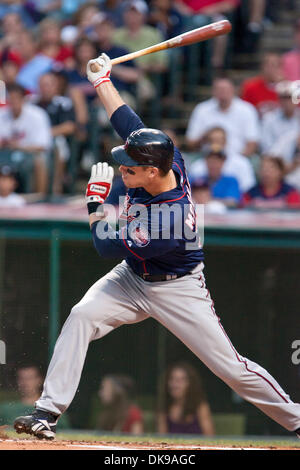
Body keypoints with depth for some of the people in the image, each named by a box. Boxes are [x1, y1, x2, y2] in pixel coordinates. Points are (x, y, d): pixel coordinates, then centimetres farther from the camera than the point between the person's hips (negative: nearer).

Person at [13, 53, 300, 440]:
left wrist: (96, 202, -13)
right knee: (81, 317, -14)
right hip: (132, 279, 7)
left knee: (230, 366, -5)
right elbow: (129, 122, 1)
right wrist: (102, 81, 4)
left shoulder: (169, 218, -38)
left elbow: (107, 246, -25)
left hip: (177, 290, -7)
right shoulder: (166, 161, -18)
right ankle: (48, 412, -14)